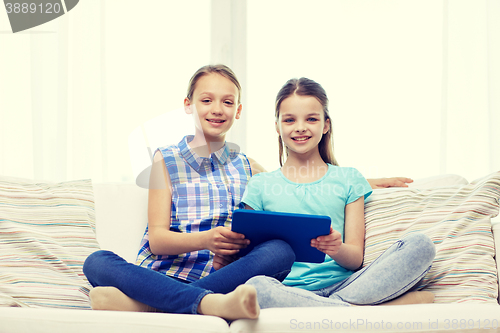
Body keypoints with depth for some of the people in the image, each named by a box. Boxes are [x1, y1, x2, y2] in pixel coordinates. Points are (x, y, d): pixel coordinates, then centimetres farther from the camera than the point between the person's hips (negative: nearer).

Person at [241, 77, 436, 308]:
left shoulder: (349, 179, 16)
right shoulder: (260, 185, 14)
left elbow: (356, 259, 7)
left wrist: (336, 249, -16)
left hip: (343, 285, 2)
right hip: (291, 292, -1)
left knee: (420, 245, -20)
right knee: (255, 287, -39)